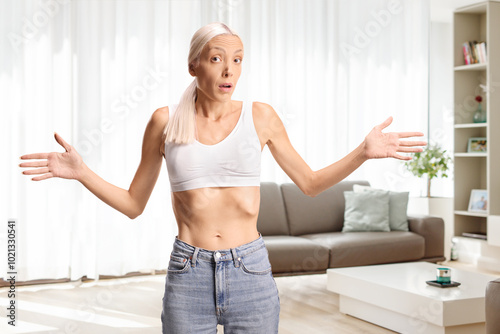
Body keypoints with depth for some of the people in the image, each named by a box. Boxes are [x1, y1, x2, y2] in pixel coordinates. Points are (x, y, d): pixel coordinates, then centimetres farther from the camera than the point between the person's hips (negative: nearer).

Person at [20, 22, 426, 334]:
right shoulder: (165, 121, 1)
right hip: (188, 275, 0)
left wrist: (364, 152, -2)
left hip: (250, 272, 0)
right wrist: (82, 172, -5)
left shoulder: (260, 116, 1)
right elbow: (134, 204, 8)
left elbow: (310, 182, 10)